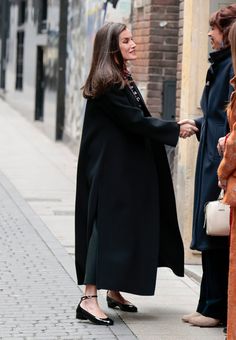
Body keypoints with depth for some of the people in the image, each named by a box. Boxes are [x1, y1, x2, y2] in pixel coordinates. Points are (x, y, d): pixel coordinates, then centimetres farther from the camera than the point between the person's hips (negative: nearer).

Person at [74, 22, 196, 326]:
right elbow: (135, 121, -19)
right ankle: (89, 299, -14)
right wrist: (175, 130, -14)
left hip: (127, 167, 9)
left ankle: (114, 291, 21)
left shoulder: (123, 79, 13)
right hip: (110, 168, -9)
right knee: (107, 225, -12)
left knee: (125, 226, 12)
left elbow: (138, 119, 15)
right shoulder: (106, 84, -17)